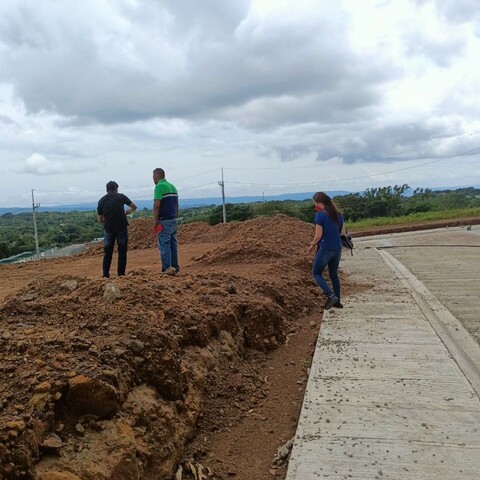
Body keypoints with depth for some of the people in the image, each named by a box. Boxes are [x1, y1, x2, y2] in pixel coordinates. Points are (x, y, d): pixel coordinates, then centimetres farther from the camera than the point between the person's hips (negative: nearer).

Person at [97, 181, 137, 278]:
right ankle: (121, 274, 5)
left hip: (108, 229, 2)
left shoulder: (101, 201, 3)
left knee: (107, 252, 11)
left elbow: (100, 220, 4)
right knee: (122, 252, 6)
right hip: (121, 228, -2)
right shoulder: (121, 197, -2)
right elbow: (134, 207, 9)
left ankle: (105, 274, 10)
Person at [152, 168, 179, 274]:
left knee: (164, 245, -6)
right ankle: (175, 267, 14)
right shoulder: (172, 186, 15)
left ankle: (167, 269, -10)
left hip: (164, 221, -8)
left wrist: (155, 221, -13)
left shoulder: (159, 186, -10)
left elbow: (156, 205, -17)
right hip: (173, 220, 8)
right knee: (173, 244, 10)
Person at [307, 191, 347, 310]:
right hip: (337, 248, 7)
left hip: (325, 249, -7)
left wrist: (312, 245, 1)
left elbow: (318, 235, -14)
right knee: (334, 274, 17)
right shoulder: (337, 214, 7)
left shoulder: (320, 215, -13)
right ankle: (337, 301, 19)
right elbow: (343, 232, 11)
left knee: (316, 273, 7)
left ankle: (331, 296, -7)